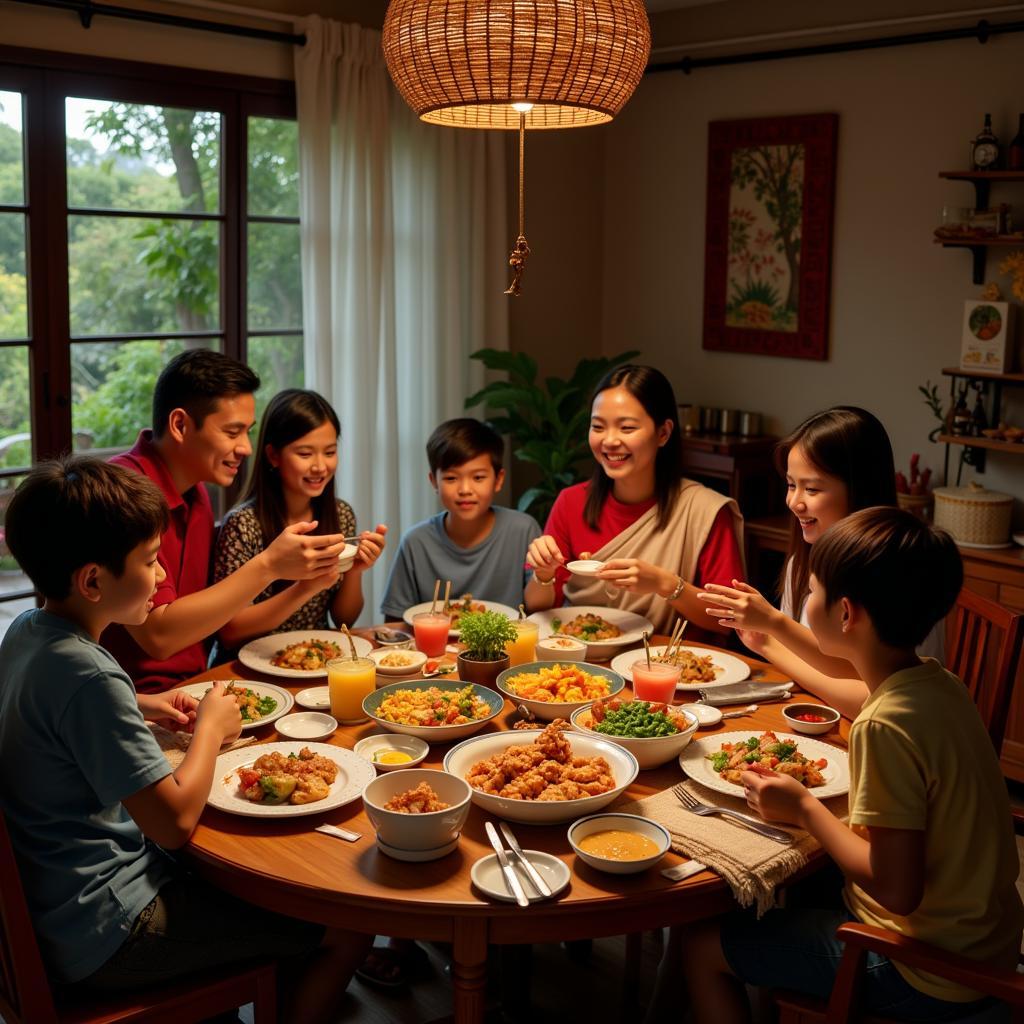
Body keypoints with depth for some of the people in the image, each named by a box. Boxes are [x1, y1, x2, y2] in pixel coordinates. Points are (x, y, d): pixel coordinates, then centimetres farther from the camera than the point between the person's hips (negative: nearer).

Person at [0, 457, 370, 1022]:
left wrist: (139, 705, 9)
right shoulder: (87, 677, -28)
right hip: (104, 938, -10)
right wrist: (212, 727, -9)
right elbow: (175, 821, -25)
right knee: (345, 930, -8)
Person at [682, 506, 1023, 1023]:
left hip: (927, 980, -8)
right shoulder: (936, 682, -4)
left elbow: (895, 889, -28)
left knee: (703, 949, 2)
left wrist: (805, 808, -16)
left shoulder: (885, 726, -30)